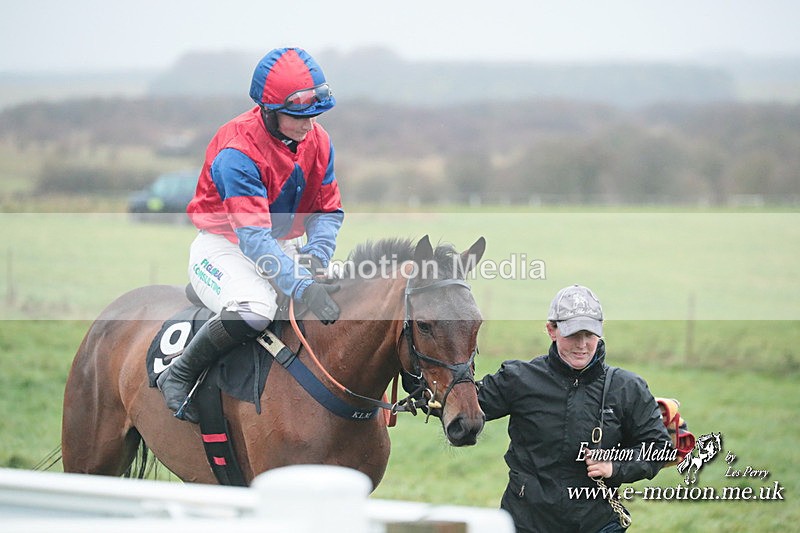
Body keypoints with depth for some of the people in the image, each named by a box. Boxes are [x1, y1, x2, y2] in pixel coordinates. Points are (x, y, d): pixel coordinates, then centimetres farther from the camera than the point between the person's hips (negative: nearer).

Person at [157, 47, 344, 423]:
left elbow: (328, 211, 3)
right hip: (223, 245, -7)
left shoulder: (318, 142, -4)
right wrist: (303, 287, -43)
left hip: (282, 246, 7)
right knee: (254, 310, -37)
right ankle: (178, 376, -14)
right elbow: (253, 236, -33)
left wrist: (316, 256, -20)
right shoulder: (237, 152, -26)